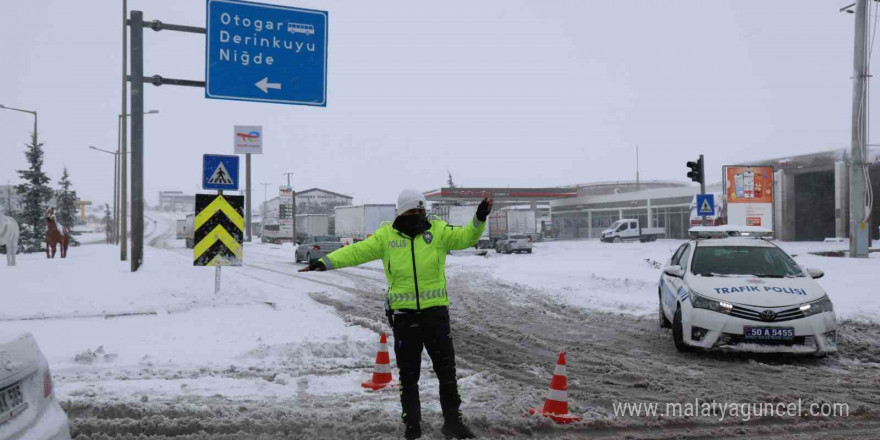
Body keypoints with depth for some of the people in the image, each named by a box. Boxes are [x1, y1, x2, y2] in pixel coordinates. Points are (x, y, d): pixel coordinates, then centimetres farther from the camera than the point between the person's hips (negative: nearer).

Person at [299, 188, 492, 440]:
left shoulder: (438, 230, 1)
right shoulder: (386, 235, 0)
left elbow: (465, 237, -8)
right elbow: (357, 251, -6)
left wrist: (479, 219, -27)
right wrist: (326, 262, -17)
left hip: (435, 310, 0)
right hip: (403, 313, 0)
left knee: (446, 369, 8)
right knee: (408, 373, 10)